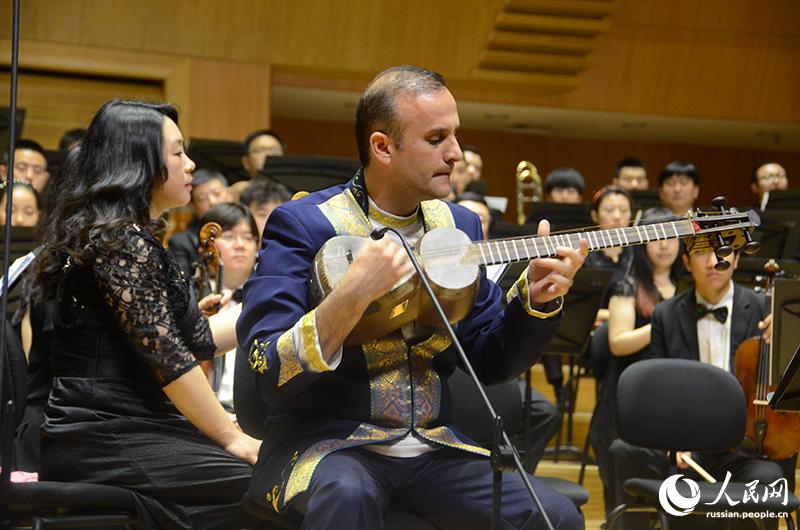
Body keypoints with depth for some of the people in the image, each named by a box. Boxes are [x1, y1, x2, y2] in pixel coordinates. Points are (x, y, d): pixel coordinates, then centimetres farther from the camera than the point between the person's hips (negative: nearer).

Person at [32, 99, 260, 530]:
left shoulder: (131, 237, 19)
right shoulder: (120, 239, -12)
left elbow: (200, 340, 16)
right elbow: (168, 356, -18)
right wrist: (233, 439, -13)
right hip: (105, 443, -10)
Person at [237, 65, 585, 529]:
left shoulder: (459, 225, 11)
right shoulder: (301, 225, -6)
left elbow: (491, 362, 14)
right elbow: (269, 372, -16)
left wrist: (536, 298, -5)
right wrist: (351, 296, -29)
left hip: (431, 447, 5)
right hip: (326, 440, -5)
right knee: (347, 493, -38)